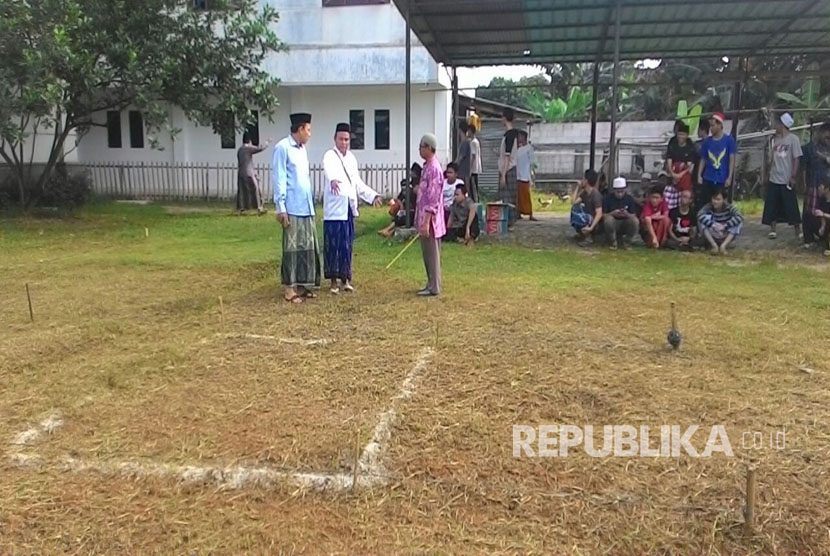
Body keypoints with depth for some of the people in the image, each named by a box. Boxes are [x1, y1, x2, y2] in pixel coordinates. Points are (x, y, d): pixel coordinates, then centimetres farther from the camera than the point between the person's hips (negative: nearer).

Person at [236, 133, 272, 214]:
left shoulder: (239, 150, 13)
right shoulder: (249, 148, -9)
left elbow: (241, 161, 17)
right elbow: (260, 148, -14)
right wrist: (268, 143, 3)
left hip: (240, 174, 7)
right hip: (249, 174, -7)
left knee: (242, 192, 8)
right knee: (256, 190, 1)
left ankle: (241, 209, 6)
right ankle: (259, 208, 1)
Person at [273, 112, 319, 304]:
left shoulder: (302, 148, 17)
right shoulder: (283, 148, -8)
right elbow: (279, 179, -12)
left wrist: (311, 202, 16)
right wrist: (281, 207, -15)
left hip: (307, 207, 8)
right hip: (292, 208, -8)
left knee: (308, 246, 10)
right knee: (292, 248, -3)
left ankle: (303, 284, 19)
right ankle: (289, 287, 4)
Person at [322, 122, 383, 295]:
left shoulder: (351, 158, 14)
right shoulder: (330, 156, -7)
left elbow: (358, 182, 23)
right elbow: (329, 170, -32)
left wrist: (373, 195, 17)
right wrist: (333, 180, -53)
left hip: (349, 208, 6)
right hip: (334, 208, -6)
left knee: (347, 245, 10)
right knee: (333, 244, -1)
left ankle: (345, 277, 20)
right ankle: (334, 280, 8)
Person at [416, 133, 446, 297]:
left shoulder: (434, 169, -18)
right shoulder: (428, 167, 12)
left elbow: (433, 199, -22)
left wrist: (426, 222, -23)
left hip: (430, 219, -10)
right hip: (425, 217, 10)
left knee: (432, 254, -2)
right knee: (428, 253, 15)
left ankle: (434, 287, 6)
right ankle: (431, 284, 23)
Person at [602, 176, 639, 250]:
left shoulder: (630, 199, -2)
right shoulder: (608, 198, -7)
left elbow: (634, 216, -5)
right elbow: (603, 215, -7)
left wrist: (627, 214, -28)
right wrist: (612, 213, -27)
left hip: (625, 225, 1)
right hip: (613, 224, -1)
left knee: (635, 221, -30)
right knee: (609, 219, -35)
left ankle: (626, 241, -5)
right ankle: (613, 242, -10)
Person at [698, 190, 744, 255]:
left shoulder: (728, 207, -15)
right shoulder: (708, 207, -14)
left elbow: (740, 217, -31)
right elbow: (699, 216, -34)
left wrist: (724, 226, -36)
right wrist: (713, 225, -42)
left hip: (726, 238, 0)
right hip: (712, 237, 0)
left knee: (739, 222, -23)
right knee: (702, 220, -23)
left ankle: (723, 245, -30)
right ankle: (714, 245, -28)